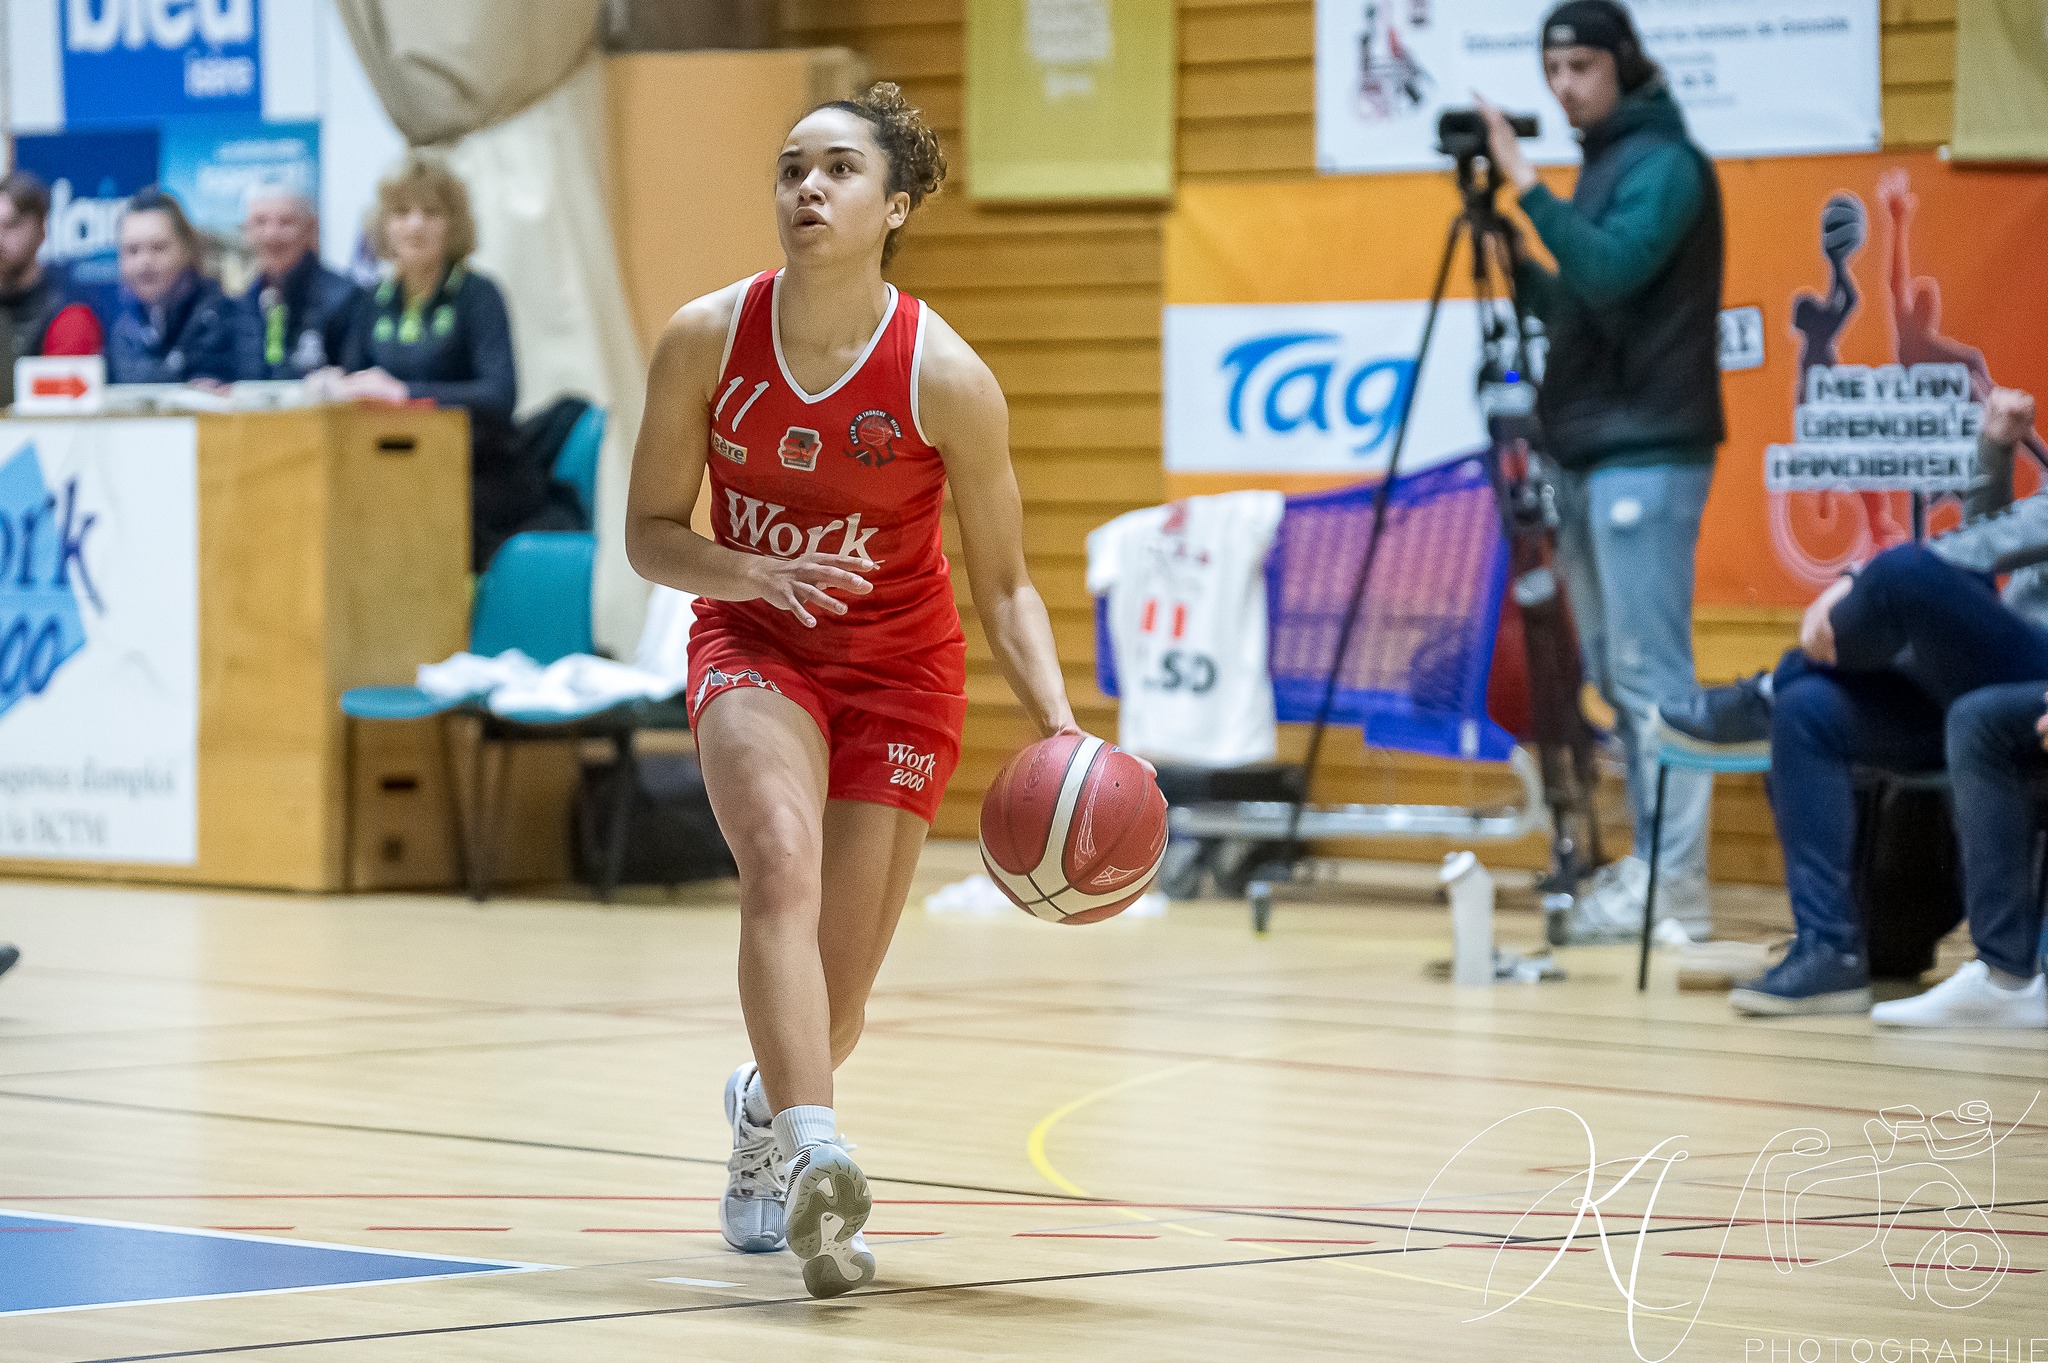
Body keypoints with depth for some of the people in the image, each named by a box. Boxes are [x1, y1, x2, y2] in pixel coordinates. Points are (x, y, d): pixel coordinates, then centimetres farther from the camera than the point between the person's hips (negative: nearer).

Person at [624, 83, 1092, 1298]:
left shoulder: (945, 377, -19)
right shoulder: (706, 340, -14)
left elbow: (1003, 583, -9)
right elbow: (649, 532, -5)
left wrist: (1059, 722, -24)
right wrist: (754, 571, -25)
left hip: (899, 666, 0)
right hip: (755, 647, 0)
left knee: (835, 994, 4)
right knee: (782, 858, -32)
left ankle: (769, 1105, 40)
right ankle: (812, 1150, -43)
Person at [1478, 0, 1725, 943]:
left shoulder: (1665, 164, -8)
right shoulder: (1604, 164, 18)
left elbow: (1609, 273, -23)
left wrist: (1527, 184, -22)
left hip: (1646, 454, -9)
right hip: (1589, 453, 9)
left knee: (1650, 674, -11)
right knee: (1613, 675, 9)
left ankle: (1675, 885, -11)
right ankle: (1646, 867, 12)